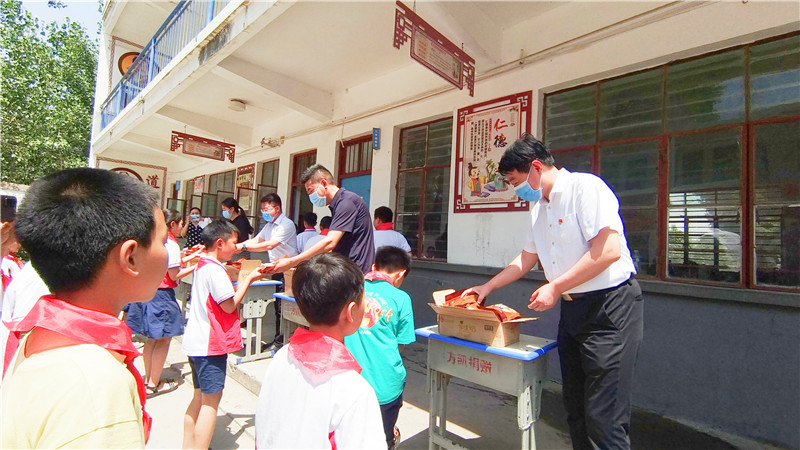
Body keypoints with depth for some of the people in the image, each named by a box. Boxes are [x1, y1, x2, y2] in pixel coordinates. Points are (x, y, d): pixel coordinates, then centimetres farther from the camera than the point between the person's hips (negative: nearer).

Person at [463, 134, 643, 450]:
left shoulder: (585, 187, -14)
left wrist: (555, 287, -18)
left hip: (610, 307, -8)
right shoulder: (539, 206, 12)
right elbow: (527, 258, 21)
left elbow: (609, 250, -23)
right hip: (572, 308, 8)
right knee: (575, 407, 16)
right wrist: (487, 287, 19)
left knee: (603, 417, -2)